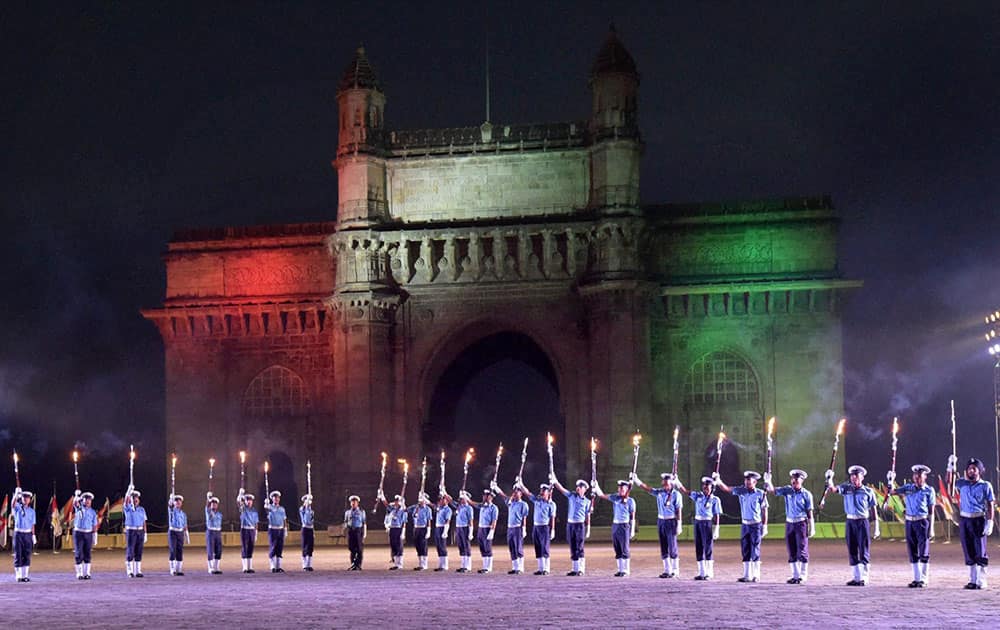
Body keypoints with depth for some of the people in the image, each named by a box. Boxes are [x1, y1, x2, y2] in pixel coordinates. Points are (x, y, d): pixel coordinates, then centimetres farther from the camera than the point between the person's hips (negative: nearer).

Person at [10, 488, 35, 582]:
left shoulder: (31, 511, 9)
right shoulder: (18, 508, 2)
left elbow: (32, 525, 9)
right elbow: (13, 505, -23)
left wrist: (33, 536, 3)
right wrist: (16, 494, -39)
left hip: (28, 534, 2)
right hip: (18, 533, -2)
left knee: (27, 556, 2)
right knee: (18, 555, -2)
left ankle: (25, 575, 8)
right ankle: (18, 575, 2)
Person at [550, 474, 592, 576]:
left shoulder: (587, 501, 3)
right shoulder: (571, 495, 10)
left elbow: (587, 517, 3)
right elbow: (561, 488, 3)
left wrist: (588, 530, 0)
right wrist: (554, 480, -10)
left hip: (580, 525, -3)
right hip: (570, 524, 3)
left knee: (579, 548, -6)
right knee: (573, 548, 6)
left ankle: (581, 569, -2)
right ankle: (575, 568, 11)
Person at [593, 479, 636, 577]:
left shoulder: (630, 501, -2)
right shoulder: (615, 498, 9)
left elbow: (633, 517, -2)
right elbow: (601, 495, 12)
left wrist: (632, 530, -5)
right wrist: (596, 485, 3)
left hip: (624, 526, -5)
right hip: (615, 525, 5)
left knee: (625, 550, -3)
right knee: (618, 551, 7)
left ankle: (626, 570, 2)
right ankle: (620, 570, 13)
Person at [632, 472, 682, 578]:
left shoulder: (676, 494, -8)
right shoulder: (659, 492, 7)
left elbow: (678, 510, -9)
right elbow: (646, 488, 3)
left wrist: (679, 525, -13)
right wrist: (636, 480, -8)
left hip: (671, 522, -6)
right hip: (661, 521, 6)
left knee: (672, 547, -3)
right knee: (663, 548, 8)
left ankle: (675, 571, 5)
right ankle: (667, 570, 14)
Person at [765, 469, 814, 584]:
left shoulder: (806, 494, -3)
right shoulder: (787, 490, 5)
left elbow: (810, 512, -3)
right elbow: (773, 490, -1)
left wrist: (812, 528, -5)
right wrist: (768, 483, -21)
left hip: (801, 524, -4)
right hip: (789, 523, 4)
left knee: (802, 551, -3)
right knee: (791, 552, 7)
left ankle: (803, 576, 4)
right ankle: (795, 575, 15)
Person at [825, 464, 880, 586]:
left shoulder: (868, 491, 0)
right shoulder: (846, 488, 8)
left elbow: (874, 510, 1)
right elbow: (832, 489, -5)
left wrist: (876, 528, -2)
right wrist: (829, 479, -21)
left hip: (862, 522, -3)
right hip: (850, 522, 3)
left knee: (864, 551, -3)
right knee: (852, 551, 7)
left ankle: (864, 578, 0)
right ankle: (856, 577, 15)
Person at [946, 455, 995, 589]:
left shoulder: (985, 485, 0)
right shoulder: (963, 484, 10)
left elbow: (990, 505, -2)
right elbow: (949, 481, 3)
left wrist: (989, 523, -10)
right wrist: (951, 465, -6)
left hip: (979, 520, -3)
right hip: (965, 521, 3)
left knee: (980, 553, -4)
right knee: (969, 553, 7)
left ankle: (981, 581, 1)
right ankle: (972, 580, 14)